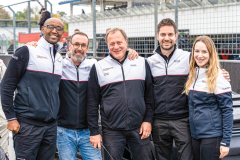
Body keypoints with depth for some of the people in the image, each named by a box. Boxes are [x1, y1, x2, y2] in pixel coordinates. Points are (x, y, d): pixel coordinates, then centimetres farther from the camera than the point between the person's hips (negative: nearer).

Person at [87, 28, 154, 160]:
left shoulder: (142, 63, 7)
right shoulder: (98, 67, 4)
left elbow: (149, 95, 10)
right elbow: (92, 103, 4)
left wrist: (148, 120, 1)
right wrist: (94, 131, 0)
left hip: (139, 129, 1)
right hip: (112, 131, -1)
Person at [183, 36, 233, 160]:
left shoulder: (218, 78, -10)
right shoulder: (193, 75, 8)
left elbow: (227, 111, -11)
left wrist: (225, 142, -13)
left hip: (212, 136, -6)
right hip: (195, 134, 6)